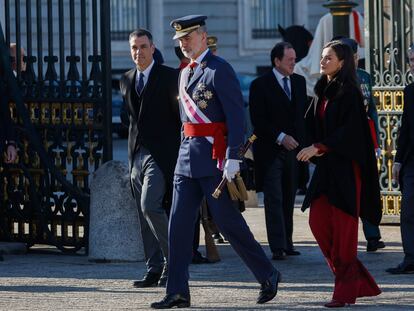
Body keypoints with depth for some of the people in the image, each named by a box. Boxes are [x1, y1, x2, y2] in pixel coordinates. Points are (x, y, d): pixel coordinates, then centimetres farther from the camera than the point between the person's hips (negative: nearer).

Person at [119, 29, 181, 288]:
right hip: (137, 154, 7)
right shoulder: (127, 80, 14)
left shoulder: (169, 77, -5)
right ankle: (154, 270, 10)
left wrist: (183, 153, -7)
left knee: (150, 206, -19)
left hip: (161, 154, -7)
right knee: (144, 214, 6)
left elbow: (180, 115, -5)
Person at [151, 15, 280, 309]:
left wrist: (233, 158, -22)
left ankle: (268, 275, 12)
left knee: (228, 220, -4)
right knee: (179, 224, 2)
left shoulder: (220, 70, -10)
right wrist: (187, 150, 19)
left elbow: (236, 115, -16)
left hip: (214, 157, -8)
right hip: (187, 155, 8)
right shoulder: (186, 73, 17)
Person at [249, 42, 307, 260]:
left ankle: (287, 243, 10)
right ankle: (278, 247, -10)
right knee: (274, 199, -8)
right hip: (270, 151, -5)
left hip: (293, 149, 5)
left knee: (288, 199, 6)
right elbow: (258, 120, -9)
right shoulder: (261, 85, -5)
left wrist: (301, 141, 6)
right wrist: (280, 137, -15)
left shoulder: (299, 82, 12)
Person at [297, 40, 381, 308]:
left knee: (343, 227, -6)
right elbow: (311, 124, 18)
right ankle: (360, 282, 13)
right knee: (318, 222, 3)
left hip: (346, 167, -8)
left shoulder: (350, 93, -10)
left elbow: (349, 130, -18)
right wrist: (315, 149, -1)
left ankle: (346, 290, 0)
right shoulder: (322, 91, 14)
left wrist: (318, 147, -21)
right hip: (326, 165, 8)